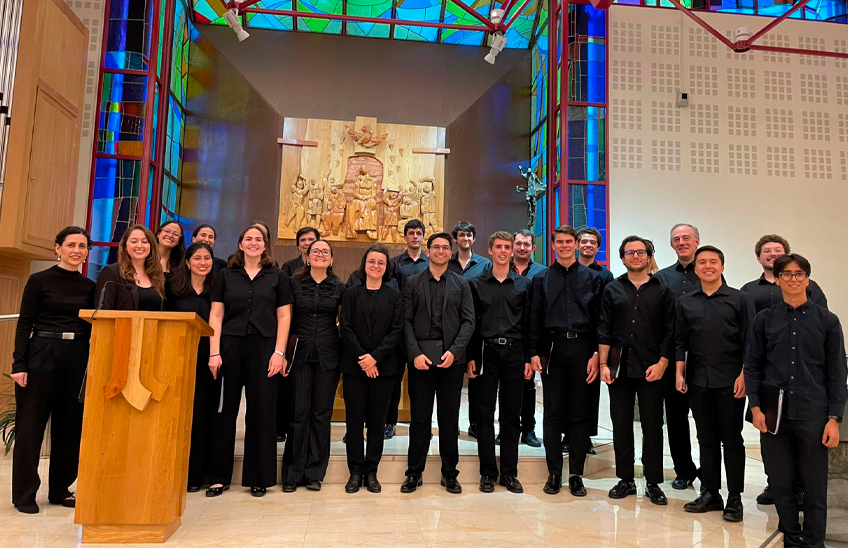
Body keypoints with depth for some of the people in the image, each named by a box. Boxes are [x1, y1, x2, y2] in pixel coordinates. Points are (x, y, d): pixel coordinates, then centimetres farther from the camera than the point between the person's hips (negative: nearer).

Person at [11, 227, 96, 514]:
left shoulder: (89, 286, 9)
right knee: (31, 425, 4)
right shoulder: (39, 280, -1)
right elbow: (24, 323, -4)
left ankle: (60, 489, 22)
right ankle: (24, 493, 17)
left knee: (71, 425, 9)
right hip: (42, 354, -4)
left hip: (77, 358, 4)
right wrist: (19, 364, -12)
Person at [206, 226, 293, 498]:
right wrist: (214, 352, -3)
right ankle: (219, 476, 17)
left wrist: (279, 352, -6)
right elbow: (216, 315, 6)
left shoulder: (278, 277, 7)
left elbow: (284, 316, 3)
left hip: (264, 347, -1)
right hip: (230, 345, 1)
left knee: (262, 412, 2)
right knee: (225, 411, 5)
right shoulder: (225, 275, 9)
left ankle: (258, 477, 14)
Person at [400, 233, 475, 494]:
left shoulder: (461, 284, 8)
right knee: (419, 417, 5)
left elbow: (468, 321, 2)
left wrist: (454, 351, -10)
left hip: (451, 358, 1)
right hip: (420, 357, 0)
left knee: (450, 418, 8)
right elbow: (406, 321, 1)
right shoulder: (412, 283, 7)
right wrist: (415, 353, -10)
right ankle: (414, 472, 17)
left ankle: (449, 473, 19)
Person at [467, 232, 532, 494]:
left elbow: (528, 323, 7)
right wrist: (471, 357, -2)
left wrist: (529, 359, 2)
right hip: (486, 352, -1)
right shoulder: (476, 283, 6)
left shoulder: (523, 284, 8)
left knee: (511, 414, 6)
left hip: (514, 353, 1)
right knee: (485, 413, 3)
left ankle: (509, 472, 17)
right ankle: (487, 472, 14)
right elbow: (471, 323, 4)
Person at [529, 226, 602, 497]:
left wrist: (597, 354, -5)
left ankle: (576, 474, 16)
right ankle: (554, 473, 15)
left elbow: (599, 319, 4)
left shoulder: (591, 278, 8)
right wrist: (534, 352, -3)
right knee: (552, 412, 4)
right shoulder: (542, 279, 9)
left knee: (580, 412, 6)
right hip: (552, 348, 0)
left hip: (582, 348, 0)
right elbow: (534, 319, 6)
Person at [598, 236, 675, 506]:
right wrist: (603, 364, -2)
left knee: (652, 427, 5)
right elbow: (604, 329, 5)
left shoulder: (662, 291, 6)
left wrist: (662, 363, -9)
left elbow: (669, 332, 2)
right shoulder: (612, 289, 8)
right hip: (620, 368, 1)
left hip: (651, 369, -1)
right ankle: (625, 479, 20)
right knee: (621, 425, 8)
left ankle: (653, 483, 17)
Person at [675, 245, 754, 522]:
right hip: (698, 381, 3)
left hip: (729, 381, -3)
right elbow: (680, 342, 9)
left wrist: (743, 375, -9)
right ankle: (710, 494, 21)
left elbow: (748, 341, -2)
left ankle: (734, 499, 15)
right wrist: (680, 373, 2)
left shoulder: (740, 299, 1)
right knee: (706, 439, 11)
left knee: (732, 439, 4)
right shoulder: (685, 302, 9)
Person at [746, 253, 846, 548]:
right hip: (774, 413, 1)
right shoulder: (764, 320, 5)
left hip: (813, 414, -1)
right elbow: (752, 366, 6)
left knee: (814, 486, 7)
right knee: (780, 483, 9)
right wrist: (755, 407, -2)